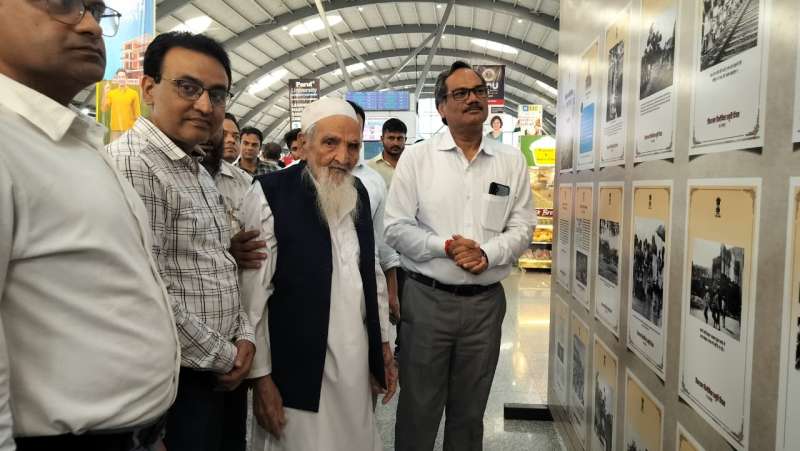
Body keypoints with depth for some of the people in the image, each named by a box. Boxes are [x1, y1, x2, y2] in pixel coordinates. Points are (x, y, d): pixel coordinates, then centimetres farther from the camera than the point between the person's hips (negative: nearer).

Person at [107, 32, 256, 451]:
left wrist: (244, 336, 2)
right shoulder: (132, 164, -20)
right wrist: (223, 355, -13)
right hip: (176, 380, -9)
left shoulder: (197, 169, 10)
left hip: (224, 371, 9)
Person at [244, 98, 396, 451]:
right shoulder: (270, 194, -15)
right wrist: (261, 377, -12)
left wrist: (384, 343, 13)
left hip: (357, 367, 6)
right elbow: (252, 294, -14)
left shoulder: (359, 193, 5)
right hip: (298, 371, -6)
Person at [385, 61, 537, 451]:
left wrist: (488, 254, -13)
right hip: (427, 298, -2)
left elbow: (522, 226, 5)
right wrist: (447, 246, -17)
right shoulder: (416, 158, -1)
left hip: (486, 301, 2)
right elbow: (396, 227, -4)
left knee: (470, 412, 17)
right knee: (418, 408, 9)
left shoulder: (512, 161, 6)